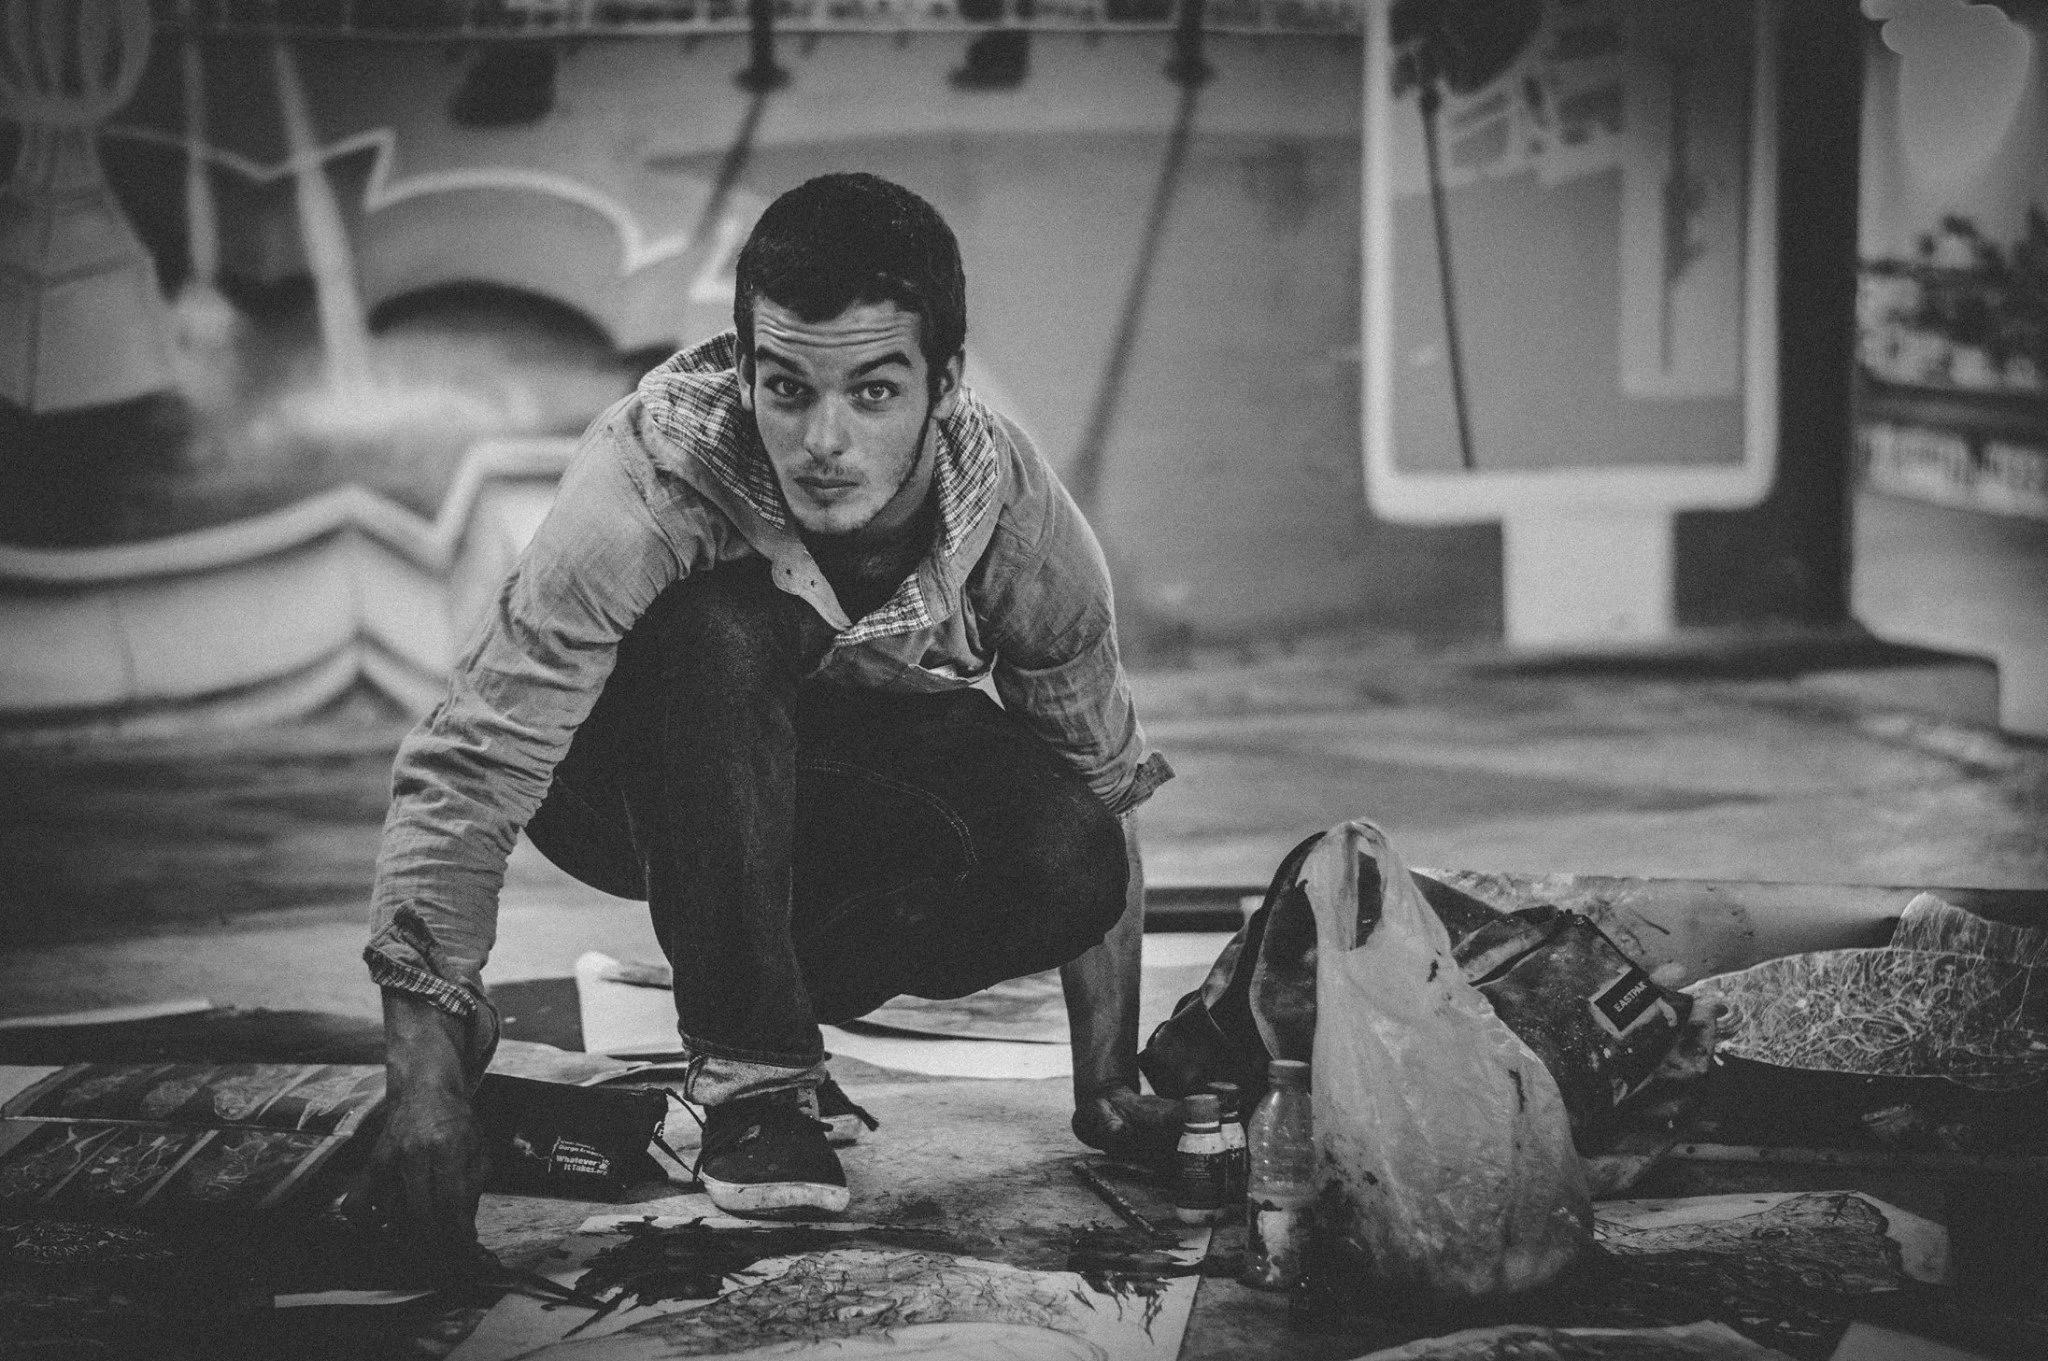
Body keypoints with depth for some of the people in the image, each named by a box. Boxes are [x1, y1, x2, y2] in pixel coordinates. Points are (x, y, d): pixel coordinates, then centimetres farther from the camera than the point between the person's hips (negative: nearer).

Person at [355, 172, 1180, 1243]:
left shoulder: (1014, 512, -23)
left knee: (1070, 865, -28)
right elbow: (464, 777, -37)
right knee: (722, 632, -38)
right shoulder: (646, 482, -34)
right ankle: (747, 1075, -24)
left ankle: (762, 999, -1)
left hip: (844, 769, 3)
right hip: (623, 781, -3)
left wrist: (1112, 1091, -12)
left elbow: (1105, 787, -11)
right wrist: (427, 1080, -47)